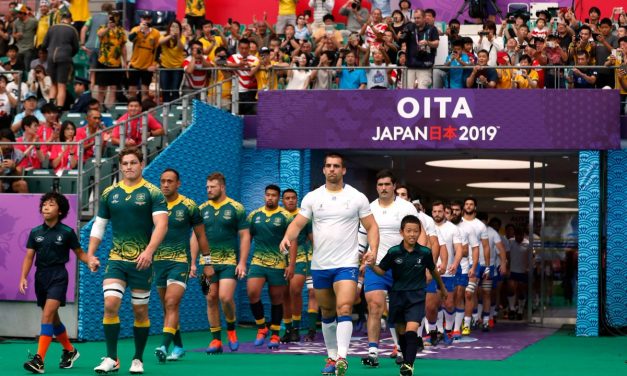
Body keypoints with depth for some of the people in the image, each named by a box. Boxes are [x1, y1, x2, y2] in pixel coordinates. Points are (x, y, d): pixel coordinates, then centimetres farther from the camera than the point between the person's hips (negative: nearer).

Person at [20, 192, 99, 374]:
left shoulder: (67, 232, -3)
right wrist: (23, 277, -7)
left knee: (48, 314, -19)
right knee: (53, 318, 15)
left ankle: (39, 359, -23)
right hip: (41, 276, 5)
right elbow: (29, 257, 6)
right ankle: (70, 351, 36)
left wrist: (91, 260, -15)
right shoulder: (35, 233, 7)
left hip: (58, 276, -5)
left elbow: (80, 253, 5)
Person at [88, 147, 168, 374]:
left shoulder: (153, 193, -4)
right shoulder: (109, 193, 8)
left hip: (142, 260, -2)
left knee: (140, 311, 5)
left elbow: (161, 225, -13)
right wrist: (90, 255, 6)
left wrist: (149, 251, -27)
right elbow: (99, 226, 15)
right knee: (110, 304, -13)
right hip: (116, 259, 2)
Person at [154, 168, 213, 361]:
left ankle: (164, 346, -25)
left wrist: (207, 262, 6)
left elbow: (200, 235, 5)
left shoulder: (189, 206, -3)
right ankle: (178, 347, 22)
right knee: (167, 307, 10)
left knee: (171, 303, -18)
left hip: (180, 261, -4)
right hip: (158, 261, 4)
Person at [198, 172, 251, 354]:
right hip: (207, 262, 3)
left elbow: (245, 236, -1)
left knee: (225, 297, -15)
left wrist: (242, 262, -8)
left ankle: (231, 329, 12)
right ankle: (216, 340, 10)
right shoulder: (202, 209, 8)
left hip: (229, 262, -3)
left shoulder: (236, 208, -1)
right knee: (211, 299, 2)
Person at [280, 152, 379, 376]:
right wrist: (287, 237, -19)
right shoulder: (312, 197, 5)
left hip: (347, 264, -3)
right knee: (327, 313, 12)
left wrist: (373, 249, -13)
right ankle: (331, 357, 23)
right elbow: (298, 223, 3)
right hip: (319, 265, 3)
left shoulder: (357, 197, 1)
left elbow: (371, 226, 4)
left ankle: (342, 358, -24)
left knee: (344, 309, -19)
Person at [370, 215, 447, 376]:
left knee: (411, 330, -18)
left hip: (416, 297, -2)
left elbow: (433, 270, 11)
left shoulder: (425, 253, -7)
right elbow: (382, 271, 0)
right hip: (397, 295, 2)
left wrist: (442, 288, 25)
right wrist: (371, 265, -22)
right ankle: (406, 358, 32)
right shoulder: (394, 252, -8)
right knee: (401, 331, 13)